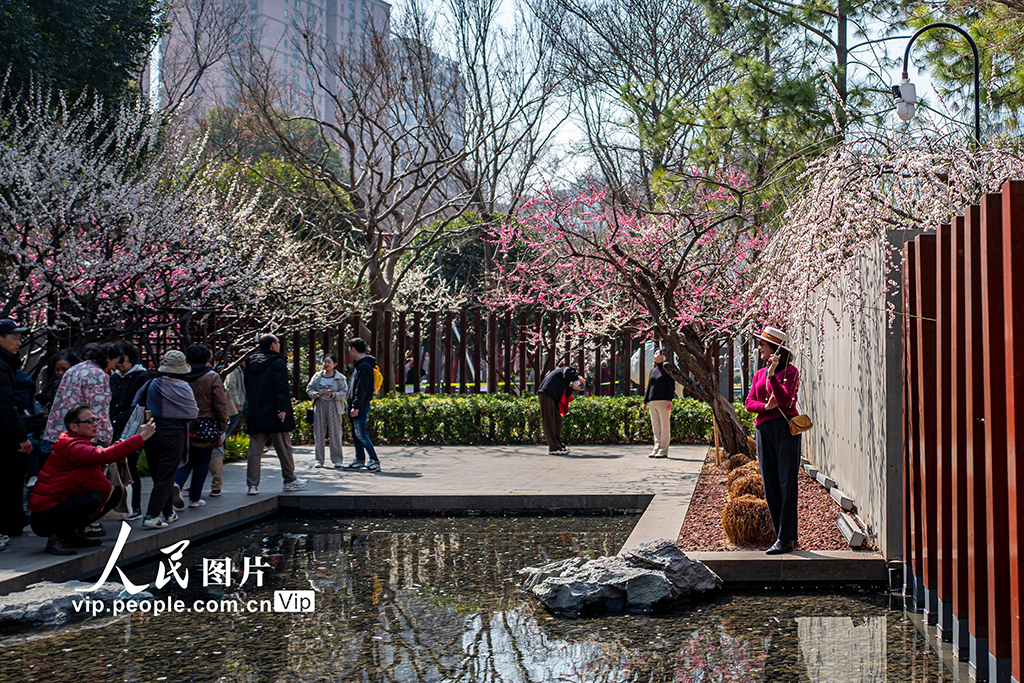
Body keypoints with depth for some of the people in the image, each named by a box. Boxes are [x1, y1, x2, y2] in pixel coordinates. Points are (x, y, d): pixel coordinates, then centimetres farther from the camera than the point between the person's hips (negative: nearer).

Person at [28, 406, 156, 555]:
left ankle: (75, 533, 9)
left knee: (115, 492, 1)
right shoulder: (70, 446, -21)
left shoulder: (83, 446, 14)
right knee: (92, 498, -33)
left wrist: (119, 451, -12)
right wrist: (140, 437, -38)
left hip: (63, 506, 10)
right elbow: (102, 456, -37)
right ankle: (57, 537, -12)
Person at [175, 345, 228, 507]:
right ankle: (194, 497, 12)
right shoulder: (212, 377, -7)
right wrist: (222, 424, 3)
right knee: (201, 463, 8)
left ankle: (177, 483, -14)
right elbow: (220, 404, -8)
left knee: (186, 459, 13)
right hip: (206, 426, -3)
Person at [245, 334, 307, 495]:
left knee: (254, 451, 4)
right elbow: (282, 387, -18)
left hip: (255, 415, 6)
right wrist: (283, 408, -19)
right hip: (274, 414, -5)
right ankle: (290, 481, 16)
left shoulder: (251, 363, 12)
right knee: (284, 448, 6)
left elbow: (247, 389, 19)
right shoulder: (278, 362, -8)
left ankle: (252, 484, 0)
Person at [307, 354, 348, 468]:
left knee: (335, 433, -2)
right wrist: (316, 394, -10)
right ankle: (319, 460, 10)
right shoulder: (317, 377, 11)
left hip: (334, 407, -3)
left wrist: (332, 395, -18)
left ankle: (337, 460, 6)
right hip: (319, 406, 3)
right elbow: (309, 389, 10)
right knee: (319, 434, 2)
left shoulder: (340, 378, 2)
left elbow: (343, 393, -3)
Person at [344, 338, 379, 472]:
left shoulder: (364, 366, -16)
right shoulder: (359, 365, 17)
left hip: (361, 407, -10)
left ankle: (375, 462, -12)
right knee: (355, 434, 13)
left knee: (361, 434, -12)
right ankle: (360, 460, 20)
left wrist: (356, 406, -22)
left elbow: (361, 389, -20)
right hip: (355, 406, 10)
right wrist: (350, 404, 21)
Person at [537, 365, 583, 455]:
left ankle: (558, 445, 17)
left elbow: (563, 395, 18)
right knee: (549, 422, -9)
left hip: (552, 397, 10)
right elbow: (567, 374, -25)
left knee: (557, 421, 11)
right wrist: (578, 377, -11)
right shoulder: (569, 370, 1)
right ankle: (553, 448, -10)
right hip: (546, 395, -10)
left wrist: (572, 388, 10)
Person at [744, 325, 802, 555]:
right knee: (770, 486, 4)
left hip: (785, 428, -6)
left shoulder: (789, 371, 0)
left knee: (787, 484, -7)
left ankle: (786, 539, -7)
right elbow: (749, 402, 11)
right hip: (764, 430, 6)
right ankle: (784, 536, 11)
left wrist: (772, 376, -23)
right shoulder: (759, 374, 18)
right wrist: (765, 406, -9)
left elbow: (785, 400, -13)